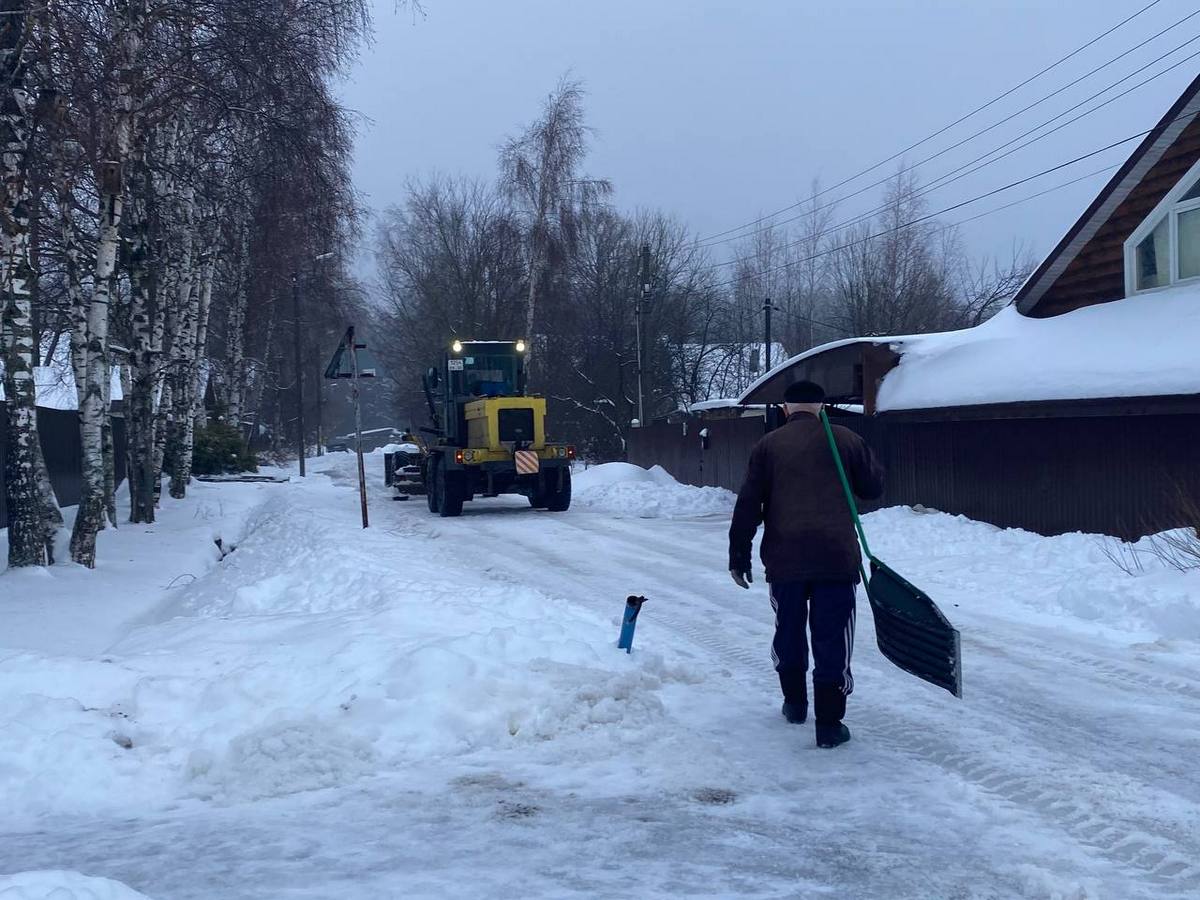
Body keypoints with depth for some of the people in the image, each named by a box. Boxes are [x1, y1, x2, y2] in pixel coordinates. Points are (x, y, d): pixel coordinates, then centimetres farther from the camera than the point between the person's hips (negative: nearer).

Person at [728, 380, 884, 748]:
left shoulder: (768, 445, 4)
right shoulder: (846, 439, 3)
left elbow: (748, 505, 1)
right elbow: (873, 487, 13)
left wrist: (739, 556, 6)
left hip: (784, 558, 1)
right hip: (836, 556, -1)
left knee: (788, 632, 20)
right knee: (832, 639, 2)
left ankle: (794, 704, 32)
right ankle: (829, 723, 1)